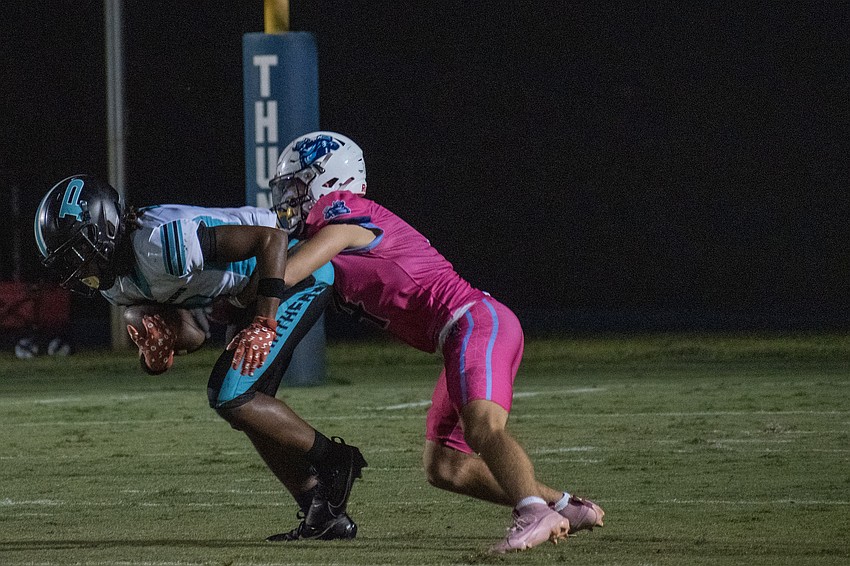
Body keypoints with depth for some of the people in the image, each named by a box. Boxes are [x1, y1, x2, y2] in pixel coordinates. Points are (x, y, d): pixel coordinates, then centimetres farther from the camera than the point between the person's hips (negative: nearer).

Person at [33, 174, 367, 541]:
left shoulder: (160, 243, -30)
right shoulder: (117, 284, 2)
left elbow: (272, 238, -29)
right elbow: (192, 337, 6)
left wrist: (264, 324, -32)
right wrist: (154, 336, -17)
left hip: (299, 271, -10)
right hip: (258, 291, 10)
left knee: (232, 398, -14)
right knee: (248, 407, 10)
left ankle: (333, 459, -1)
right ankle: (323, 514, 13)